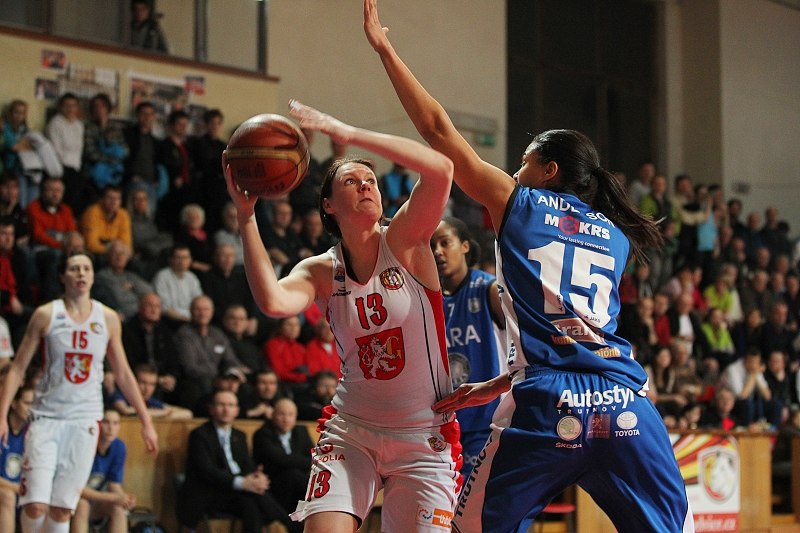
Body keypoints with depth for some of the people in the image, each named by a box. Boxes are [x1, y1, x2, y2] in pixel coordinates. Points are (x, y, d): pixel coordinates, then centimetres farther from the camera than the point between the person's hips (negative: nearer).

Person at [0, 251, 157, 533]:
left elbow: (123, 374, 13)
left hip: (85, 420, 2)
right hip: (47, 416, -2)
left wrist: (146, 421, 10)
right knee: (36, 504, -11)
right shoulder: (46, 314, -2)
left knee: (62, 507, -1)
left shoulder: (108, 319, 5)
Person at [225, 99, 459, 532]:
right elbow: (274, 302, -23)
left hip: (424, 437, -1)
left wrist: (349, 134, -24)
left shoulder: (404, 242, -5)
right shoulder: (322, 271, 1)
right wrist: (246, 216, -24)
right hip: (352, 430, 1)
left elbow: (440, 170, -24)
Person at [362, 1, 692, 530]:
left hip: (548, 406, -3)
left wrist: (384, 48, 20)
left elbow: (439, 130, 13)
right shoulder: (616, 236, 22)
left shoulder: (519, 204, 11)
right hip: (625, 402, 3)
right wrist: (497, 386, 29)